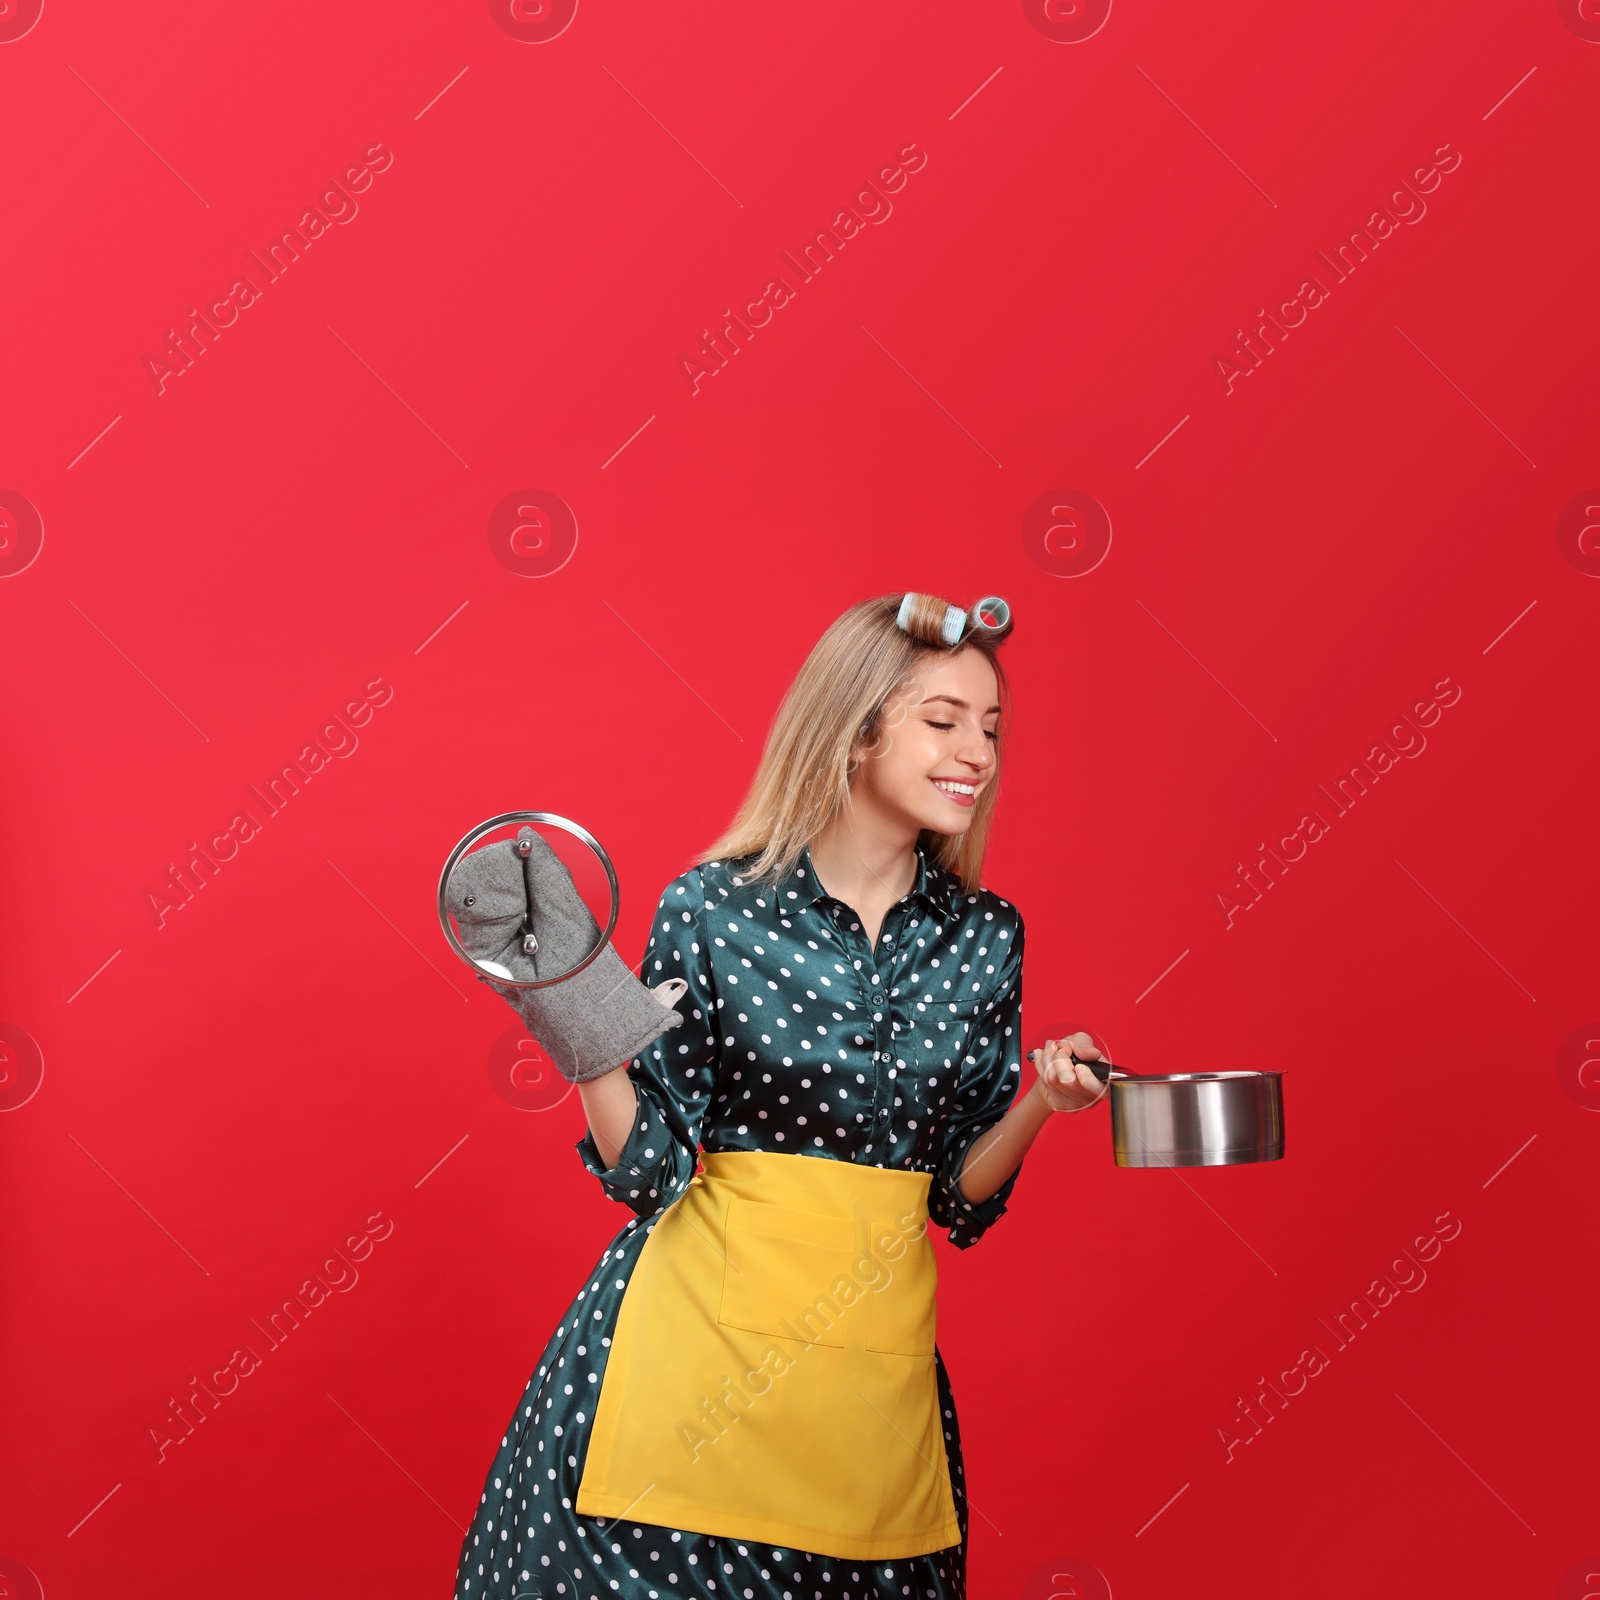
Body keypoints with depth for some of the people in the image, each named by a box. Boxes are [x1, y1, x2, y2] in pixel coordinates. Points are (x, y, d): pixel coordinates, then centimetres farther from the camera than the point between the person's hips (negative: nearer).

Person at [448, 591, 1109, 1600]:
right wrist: (583, 1024, -17)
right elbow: (645, 1169, -5)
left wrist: (1039, 1104, -9)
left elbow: (962, 1194, 7)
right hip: (700, 1322, -3)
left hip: (877, 1347, 3)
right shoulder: (715, 909, -7)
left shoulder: (984, 937, 2)